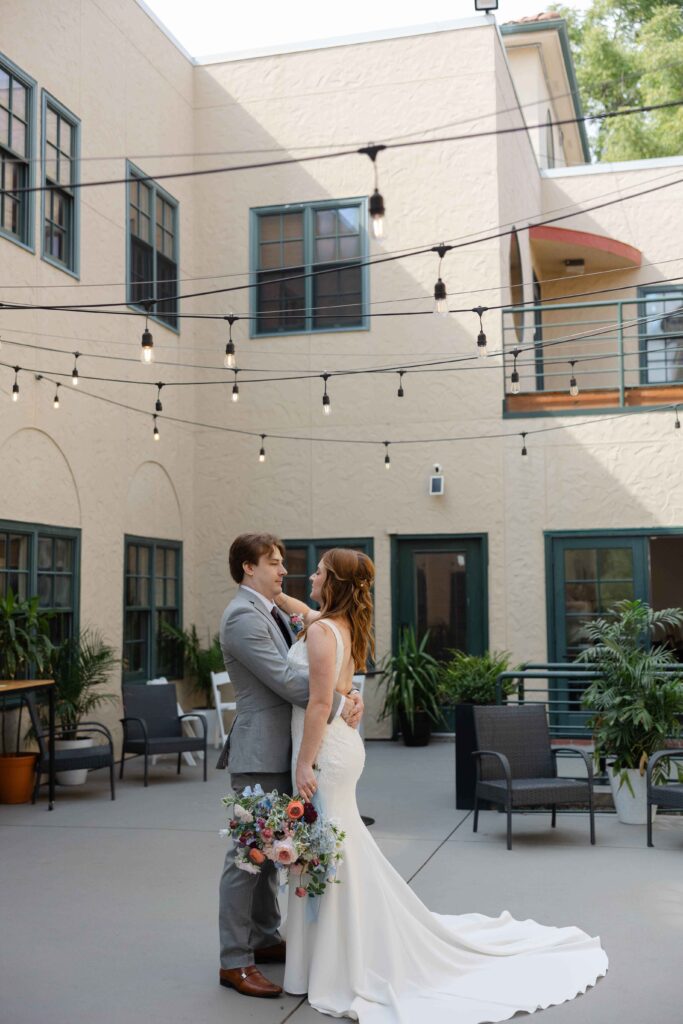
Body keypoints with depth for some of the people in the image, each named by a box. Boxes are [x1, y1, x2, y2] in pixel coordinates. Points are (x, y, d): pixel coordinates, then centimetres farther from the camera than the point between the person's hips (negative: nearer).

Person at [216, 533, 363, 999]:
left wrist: (349, 695, -4)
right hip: (260, 751, -10)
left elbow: (304, 668, 12)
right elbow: (284, 679, -23)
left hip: (281, 750, 10)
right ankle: (235, 961, 5)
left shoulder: (274, 612, 15)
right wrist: (337, 705, -17)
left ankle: (266, 938, 30)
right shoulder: (243, 616, -16)